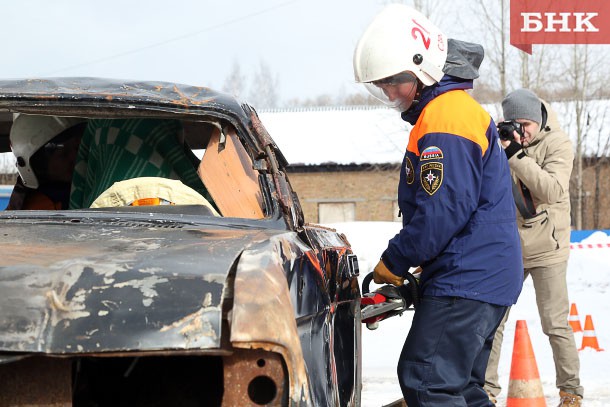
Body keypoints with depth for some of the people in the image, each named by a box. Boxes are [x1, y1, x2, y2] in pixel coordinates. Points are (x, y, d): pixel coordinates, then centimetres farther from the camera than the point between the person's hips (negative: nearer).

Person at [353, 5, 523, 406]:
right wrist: (407, 264, 19)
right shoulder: (461, 109, 17)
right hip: (483, 278, 11)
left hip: (466, 282, -11)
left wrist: (394, 264, -10)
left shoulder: (444, 117, -17)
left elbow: (442, 211, -22)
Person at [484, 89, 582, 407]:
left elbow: (553, 190, -24)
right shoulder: (502, 141, 2)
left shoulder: (558, 144, -9)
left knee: (556, 324, -1)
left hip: (546, 248, -4)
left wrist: (517, 155, -28)